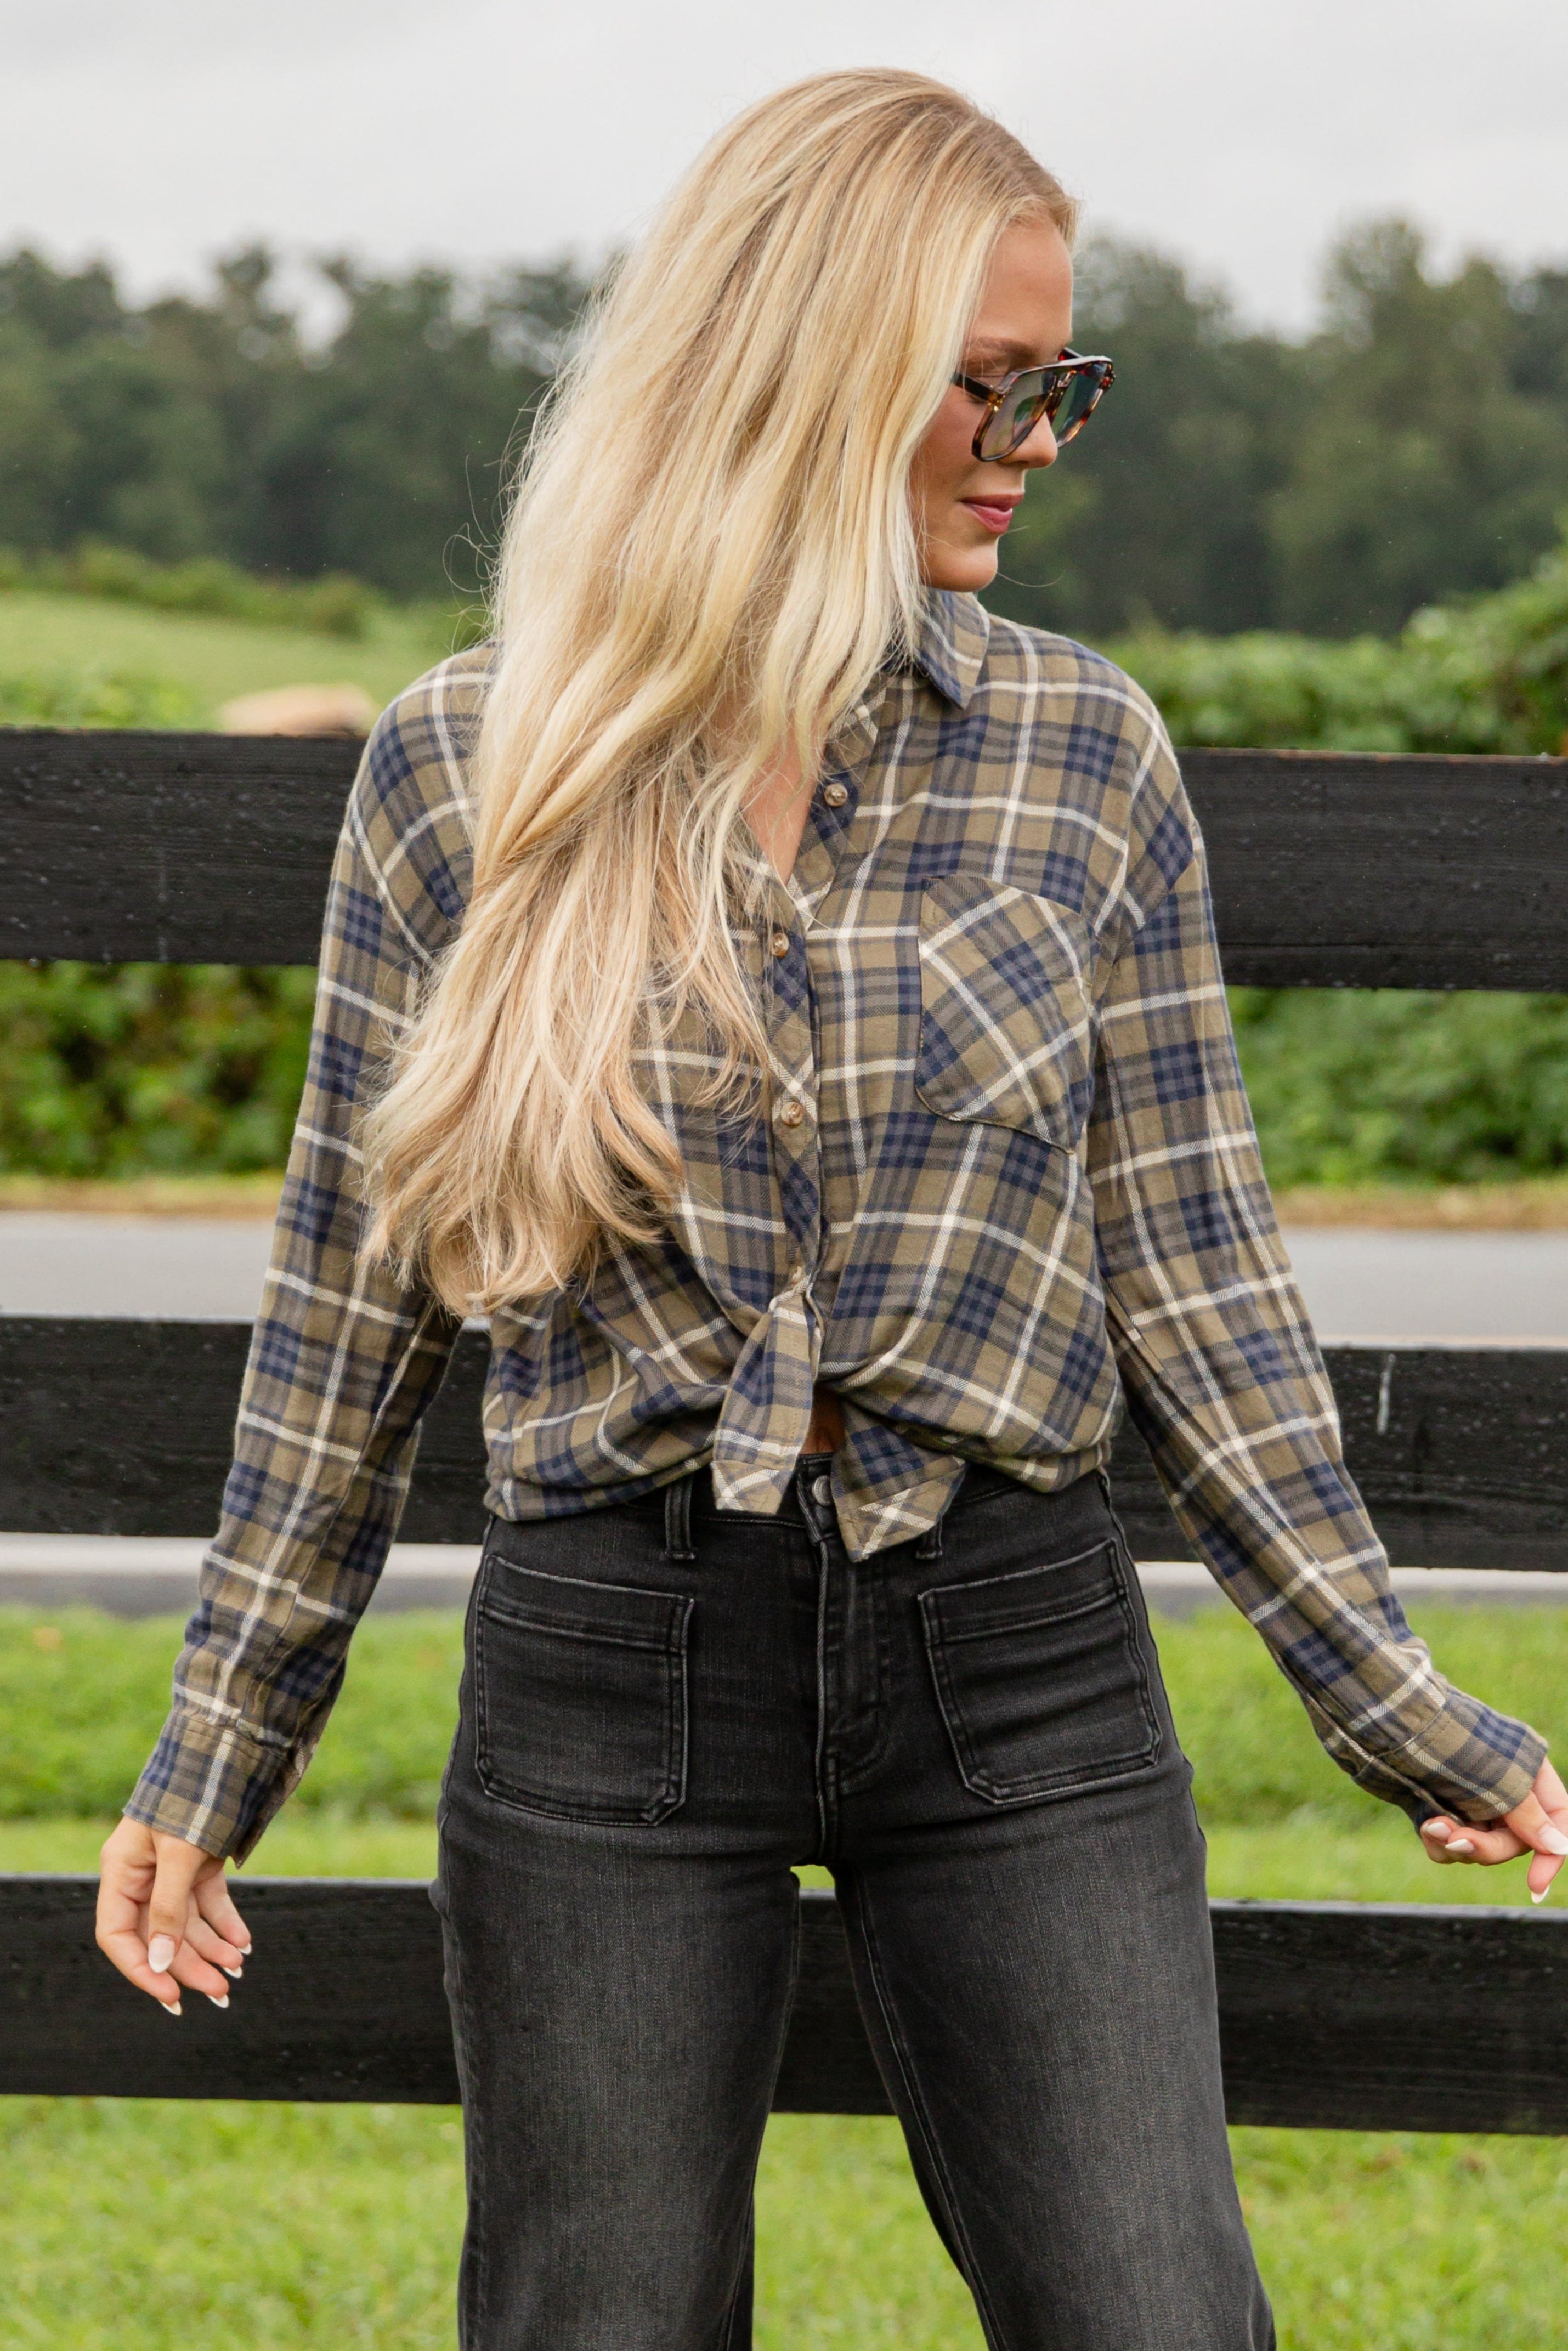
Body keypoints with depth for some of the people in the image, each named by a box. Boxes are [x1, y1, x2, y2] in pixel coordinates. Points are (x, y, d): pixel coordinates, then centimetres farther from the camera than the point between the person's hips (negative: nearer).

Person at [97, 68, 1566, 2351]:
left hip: (1011, 1652, 1)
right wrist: (218, 1751, 10)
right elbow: (353, 1289, 7)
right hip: (611, 1655, 0)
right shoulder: (466, 767, 0)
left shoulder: (1085, 755, 2)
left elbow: (1188, 1267, 6)